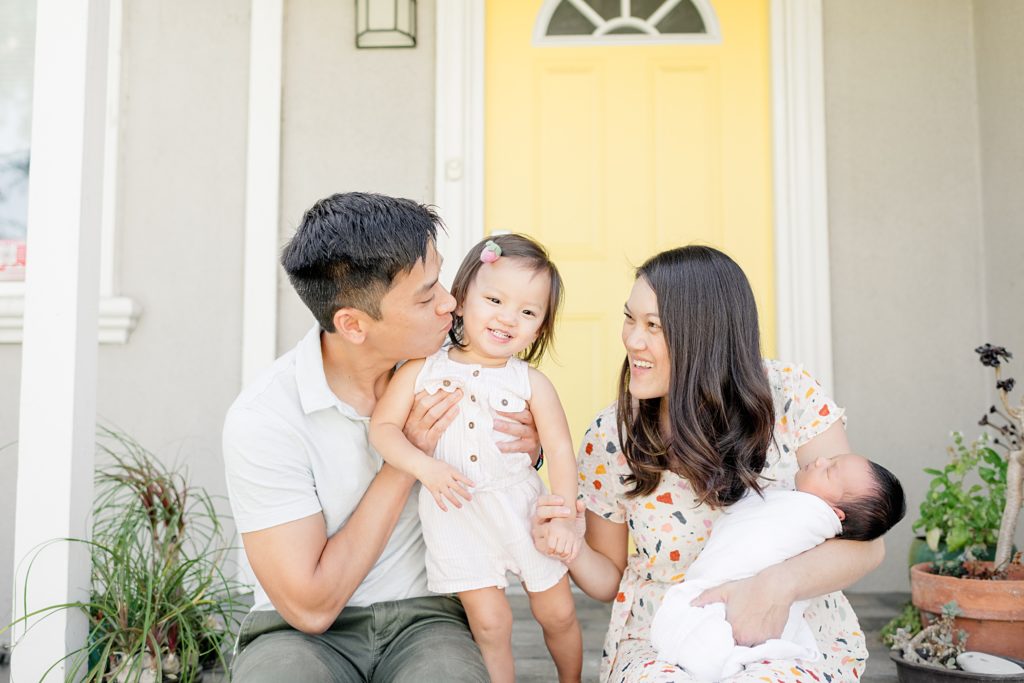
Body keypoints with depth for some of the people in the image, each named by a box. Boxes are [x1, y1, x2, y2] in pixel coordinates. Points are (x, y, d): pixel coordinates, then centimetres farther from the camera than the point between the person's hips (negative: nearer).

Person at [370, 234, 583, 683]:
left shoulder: (531, 383, -7)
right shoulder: (422, 369, -7)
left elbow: (560, 451, -6)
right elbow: (382, 427, -9)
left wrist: (563, 517, -14)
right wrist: (424, 466, -24)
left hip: (523, 509, 1)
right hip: (456, 516, -1)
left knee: (558, 613, 15)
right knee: (489, 622, 1)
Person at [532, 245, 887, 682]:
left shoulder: (788, 395, -10)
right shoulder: (609, 440, -6)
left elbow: (864, 543, -10)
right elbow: (611, 580, 8)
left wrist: (780, 584, -29)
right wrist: (574, 549, -16)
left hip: (792, 640, 0)